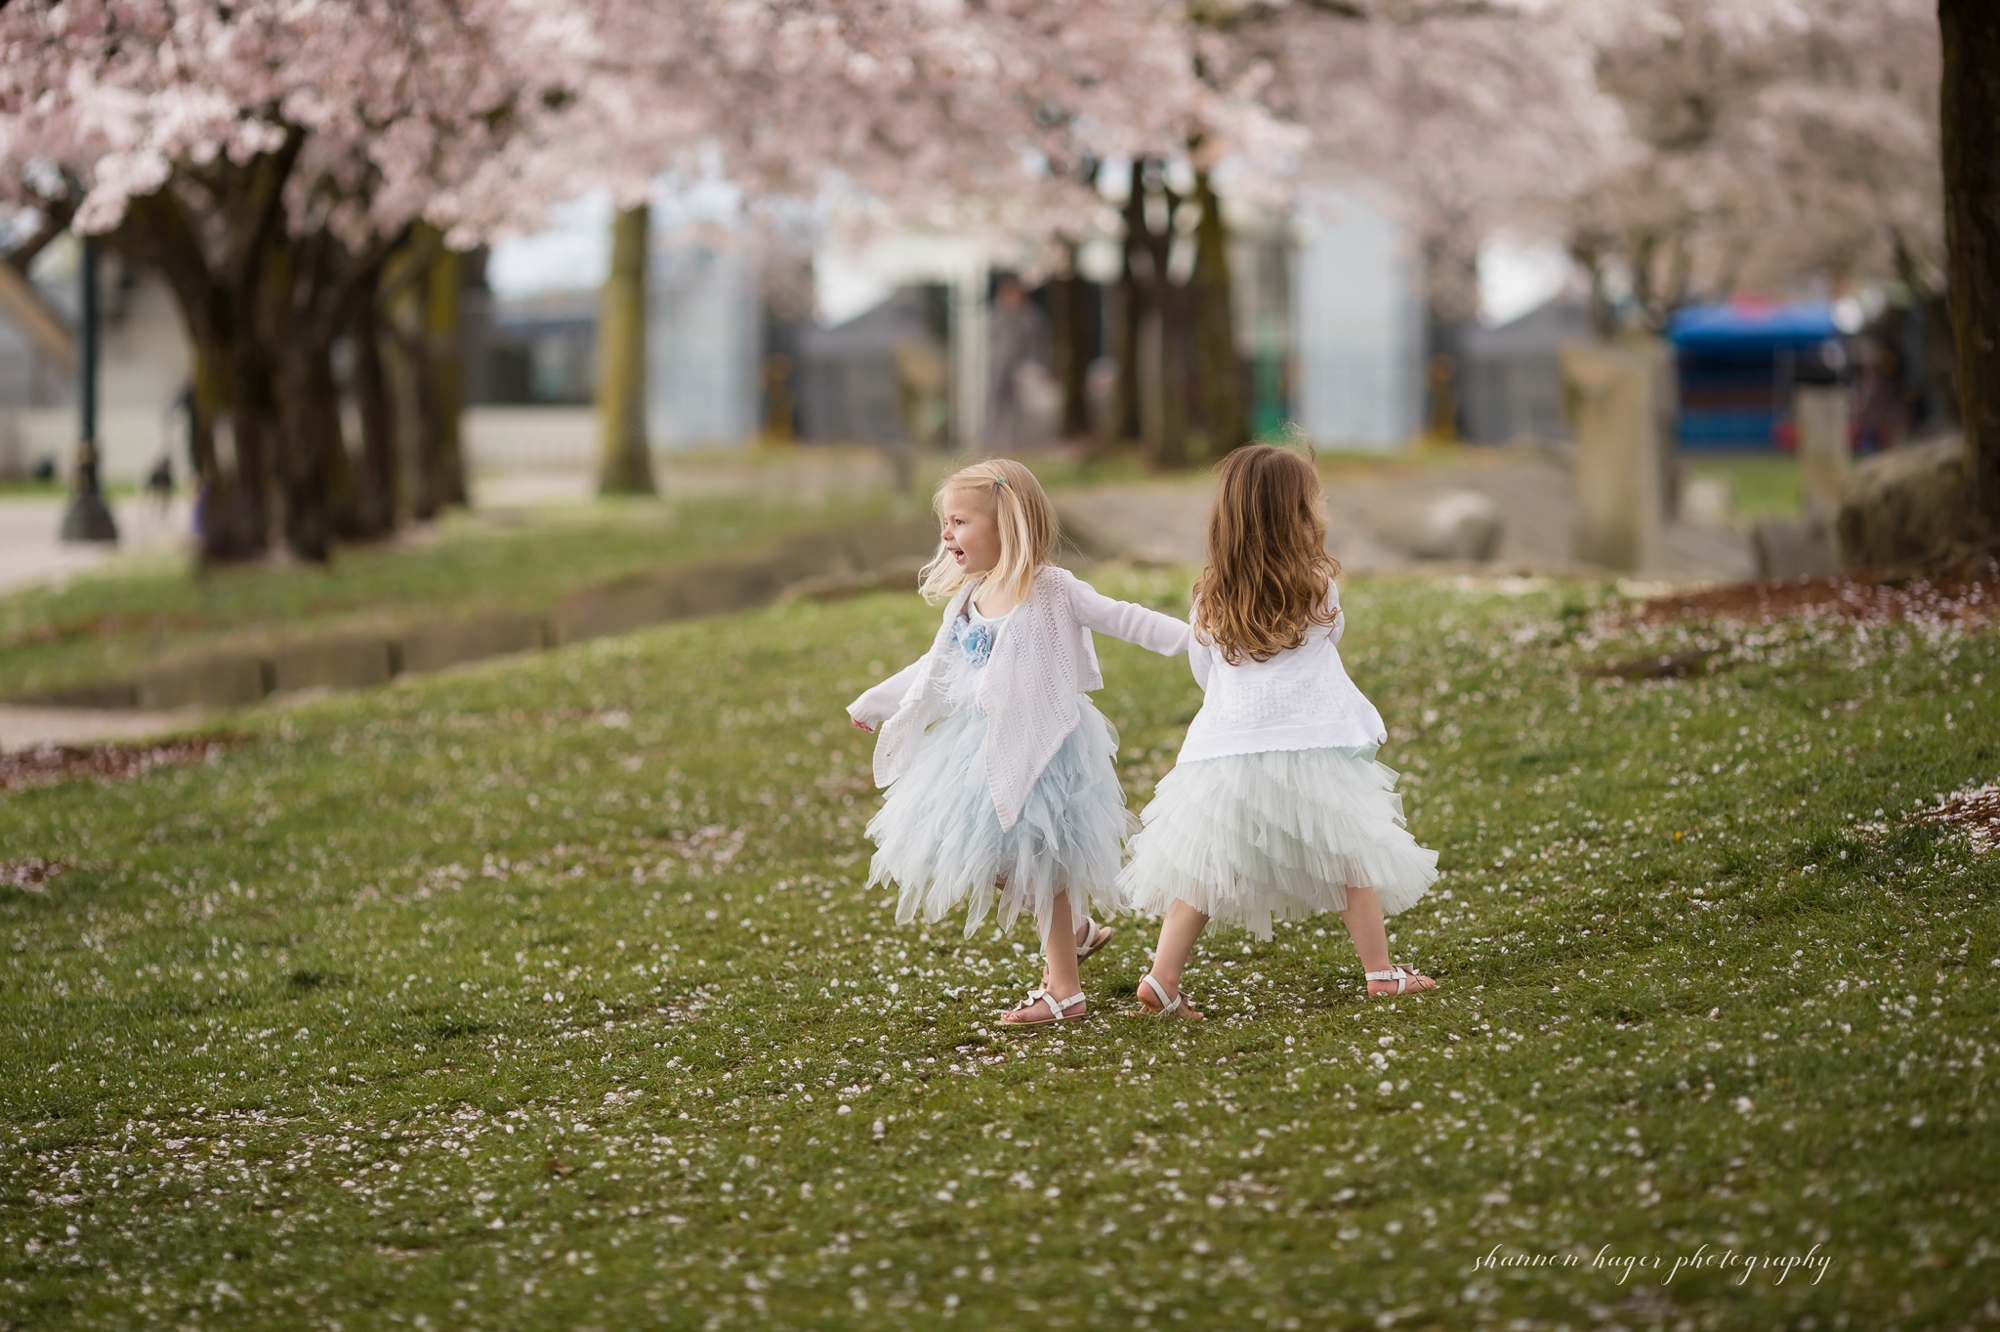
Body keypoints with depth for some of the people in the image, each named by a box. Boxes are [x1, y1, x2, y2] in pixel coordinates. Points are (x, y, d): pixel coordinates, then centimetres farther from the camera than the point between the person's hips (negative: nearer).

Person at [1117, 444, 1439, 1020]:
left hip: (1226, 749, 2)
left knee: (1201, 868, 6)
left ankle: (1162, 977, -1)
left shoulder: (1210, 599, 4)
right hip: (1310, 749, -2)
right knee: (1351, 857, 11)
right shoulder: (1319, 586, -2)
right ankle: (1380, 971, 14)